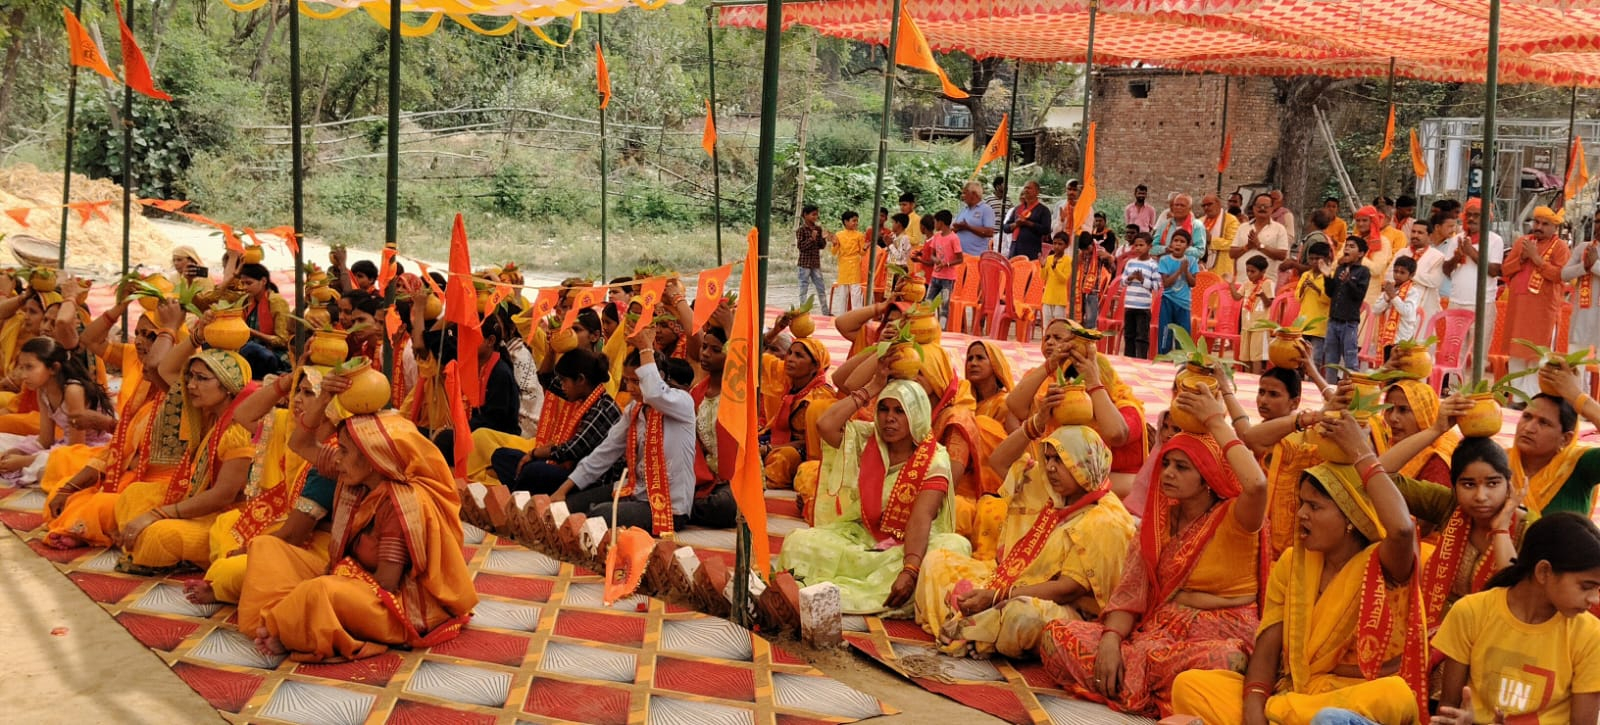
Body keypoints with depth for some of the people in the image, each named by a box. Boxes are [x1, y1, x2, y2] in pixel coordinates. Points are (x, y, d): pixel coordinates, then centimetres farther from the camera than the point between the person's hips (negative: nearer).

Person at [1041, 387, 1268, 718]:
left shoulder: (1233, 518, -5)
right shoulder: (1159, 520, 11)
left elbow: (1256, 484, -30)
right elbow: (1131, 592, 4)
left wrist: (1216, 421, -17)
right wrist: (1110, 639, -16)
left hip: (1219, 636, -5)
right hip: (1157, 630, 5)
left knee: (1215, 661, -43)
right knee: (1058, 636, -14)